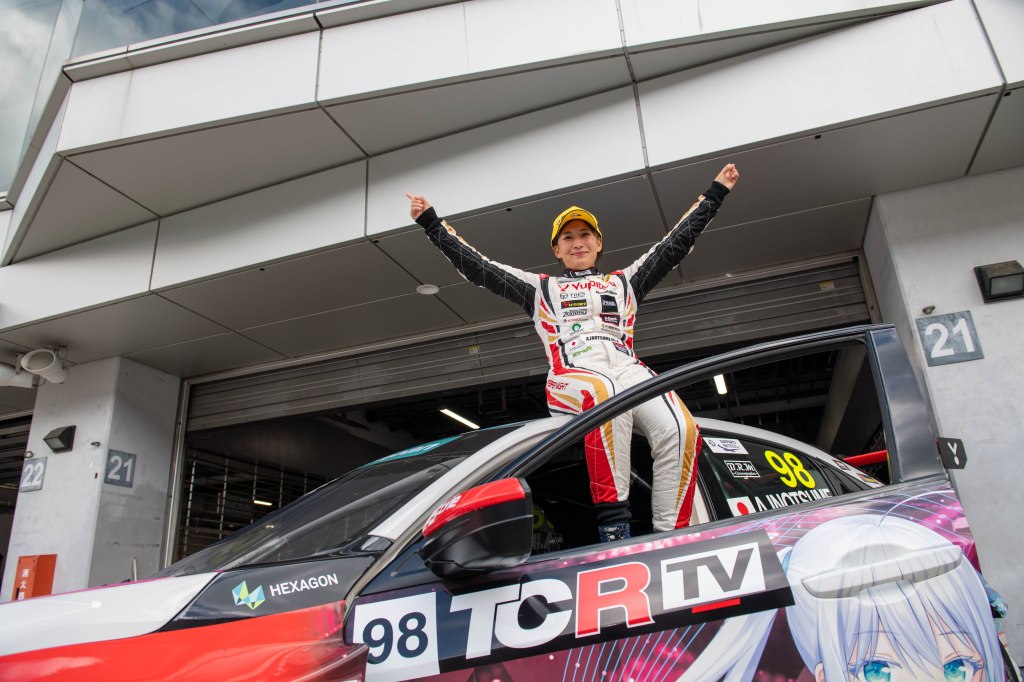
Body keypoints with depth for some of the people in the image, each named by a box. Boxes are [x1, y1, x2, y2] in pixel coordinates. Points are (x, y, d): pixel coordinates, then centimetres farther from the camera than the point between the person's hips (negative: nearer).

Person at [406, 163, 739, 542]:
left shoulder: (624, 281, 34)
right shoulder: (541, 288, 29)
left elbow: (675, 244, 33)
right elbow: (477, 266, 26)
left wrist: (715, 193, 33)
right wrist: (431, 222, 24)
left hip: (629, 370, 3)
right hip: (573, 377, -2)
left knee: (681, 430, -30)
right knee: (608, 396, -41)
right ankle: (613, 527, -40)